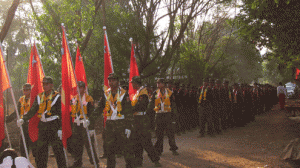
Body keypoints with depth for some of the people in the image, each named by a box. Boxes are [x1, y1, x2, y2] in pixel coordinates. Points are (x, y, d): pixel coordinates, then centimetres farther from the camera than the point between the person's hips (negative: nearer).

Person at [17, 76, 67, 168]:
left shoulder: (57, 97, -2)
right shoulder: (39, 97, 11)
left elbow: (60, 113, -5)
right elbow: (33, 110, 7)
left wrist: (60, 128, -11)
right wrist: (23, 119, -8)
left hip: (53, 126, -5)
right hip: (42, 126, 5)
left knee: (58, 149, -4)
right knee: (40, 149, 9)